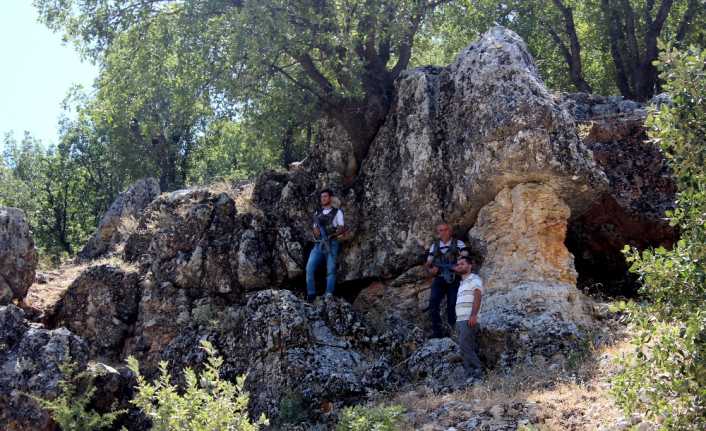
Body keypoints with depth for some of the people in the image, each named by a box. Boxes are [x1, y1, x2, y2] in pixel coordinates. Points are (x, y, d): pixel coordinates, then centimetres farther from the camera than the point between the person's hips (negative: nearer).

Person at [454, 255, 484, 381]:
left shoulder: (474, 279, 0)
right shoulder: (462, 282, 25)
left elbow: (477, 297, -13)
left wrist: (473, 315, -24)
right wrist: (457, 320, 14)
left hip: (469, 319, -9)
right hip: (460, 320, 9)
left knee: (465, 346, -17)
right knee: (465, 348, 3)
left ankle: (477, 370, -14)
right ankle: (471, 374, 2)